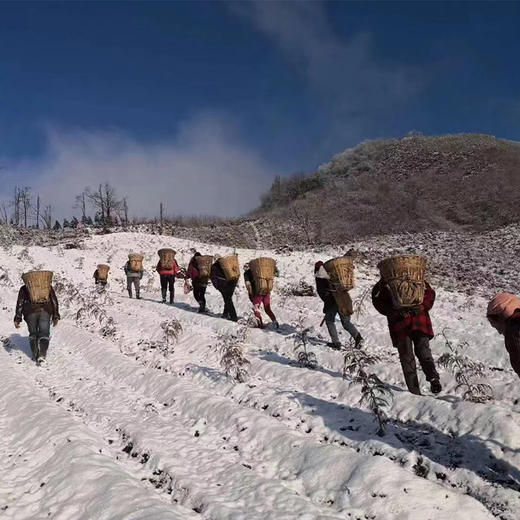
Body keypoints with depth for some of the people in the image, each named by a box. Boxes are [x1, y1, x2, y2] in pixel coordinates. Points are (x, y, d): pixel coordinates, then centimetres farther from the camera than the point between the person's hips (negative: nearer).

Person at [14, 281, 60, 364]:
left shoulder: (24, 288, 20)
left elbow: (20, 303, 9)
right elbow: (54, 301, 15)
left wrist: (17, 319, 5)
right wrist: (55, 316, 13)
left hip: (30, 312, 0)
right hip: (45, 311, 0)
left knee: (33, 334, 15)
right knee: (44, 333, -2)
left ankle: (35, 356, 12)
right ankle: (42, 355, -19)